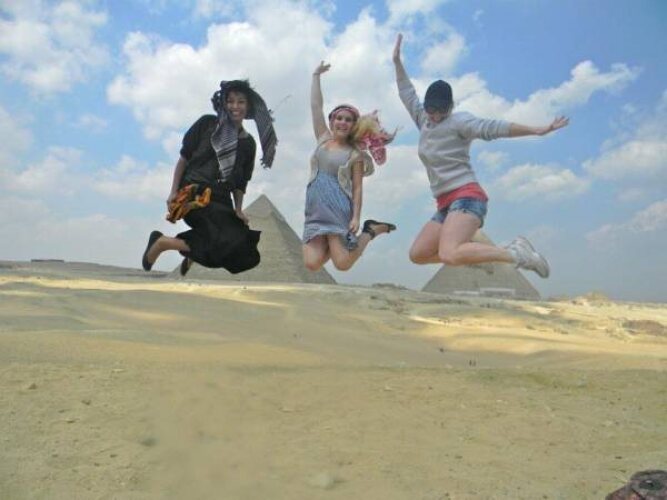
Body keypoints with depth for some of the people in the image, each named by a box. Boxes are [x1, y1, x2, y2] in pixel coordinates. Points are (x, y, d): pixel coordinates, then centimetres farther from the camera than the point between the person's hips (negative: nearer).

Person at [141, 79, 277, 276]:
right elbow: (184, 158, 2)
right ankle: (162, 242, -7)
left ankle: (194, 254, 15)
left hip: (221, 199, 5)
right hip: (195, 192, -5)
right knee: (229, 242, -24)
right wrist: (173, 192, -5)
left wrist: (238, 210, 1)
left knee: (246, 253, -8)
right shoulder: (207, 123, 3)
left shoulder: (248, 143, 14)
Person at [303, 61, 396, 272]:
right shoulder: (323, 139, 11)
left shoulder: (355, 154, 1)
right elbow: (315, 106, 10)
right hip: (315, 211, 3)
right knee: (312, 264, -11)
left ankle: (370, 231, 13)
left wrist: (356, 217, -14)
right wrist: (316, 75, 11)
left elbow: (357, 188, -3)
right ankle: (331, 244, 21)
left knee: (342, 264, -12)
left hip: (339, 210, -3)